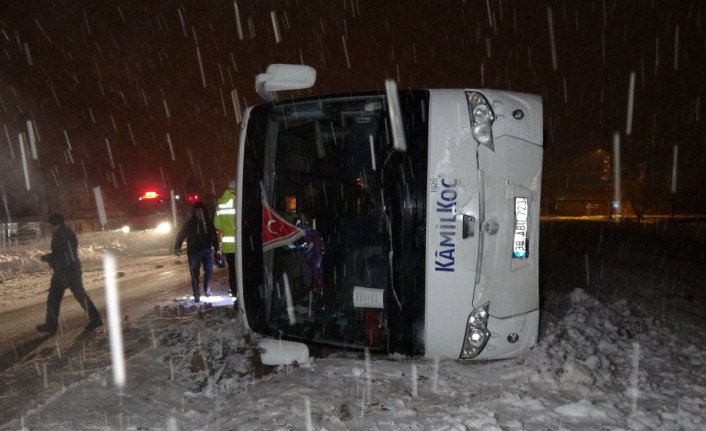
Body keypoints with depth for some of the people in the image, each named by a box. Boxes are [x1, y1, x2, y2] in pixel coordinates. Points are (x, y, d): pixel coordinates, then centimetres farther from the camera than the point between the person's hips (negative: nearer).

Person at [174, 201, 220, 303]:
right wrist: (177, 247, -15)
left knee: (209, 270, -5)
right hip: (194, 252, -1)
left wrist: (217, 248, 3)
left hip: (207, 250, 1)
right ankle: (196, 294, 6)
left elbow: (214, 236, 7)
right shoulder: (189, 223, 0)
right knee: (195, 274, -1)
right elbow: (181, 235, -3)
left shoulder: (208, 222, 4)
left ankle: (207, 289, 17)